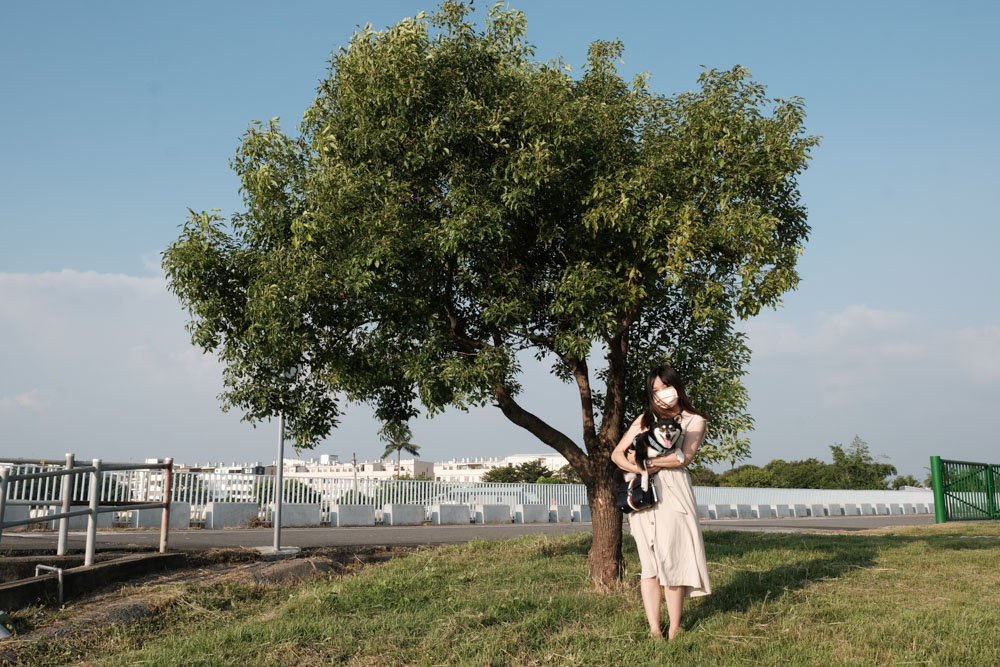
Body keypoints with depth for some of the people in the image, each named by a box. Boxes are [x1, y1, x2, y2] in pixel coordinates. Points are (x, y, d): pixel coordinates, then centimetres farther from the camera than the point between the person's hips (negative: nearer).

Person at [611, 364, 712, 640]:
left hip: (673, 493, -2)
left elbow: (684, 458, -7)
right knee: (649, 563, -1)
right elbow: (617, 454, 10)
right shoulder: (645, 419, 17)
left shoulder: (694, 421, 10)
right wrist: (639, 469, -8)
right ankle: (654, 629, 0)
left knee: (672, 560, -7)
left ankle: (673, 631, -2)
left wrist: (645, 460, -7)